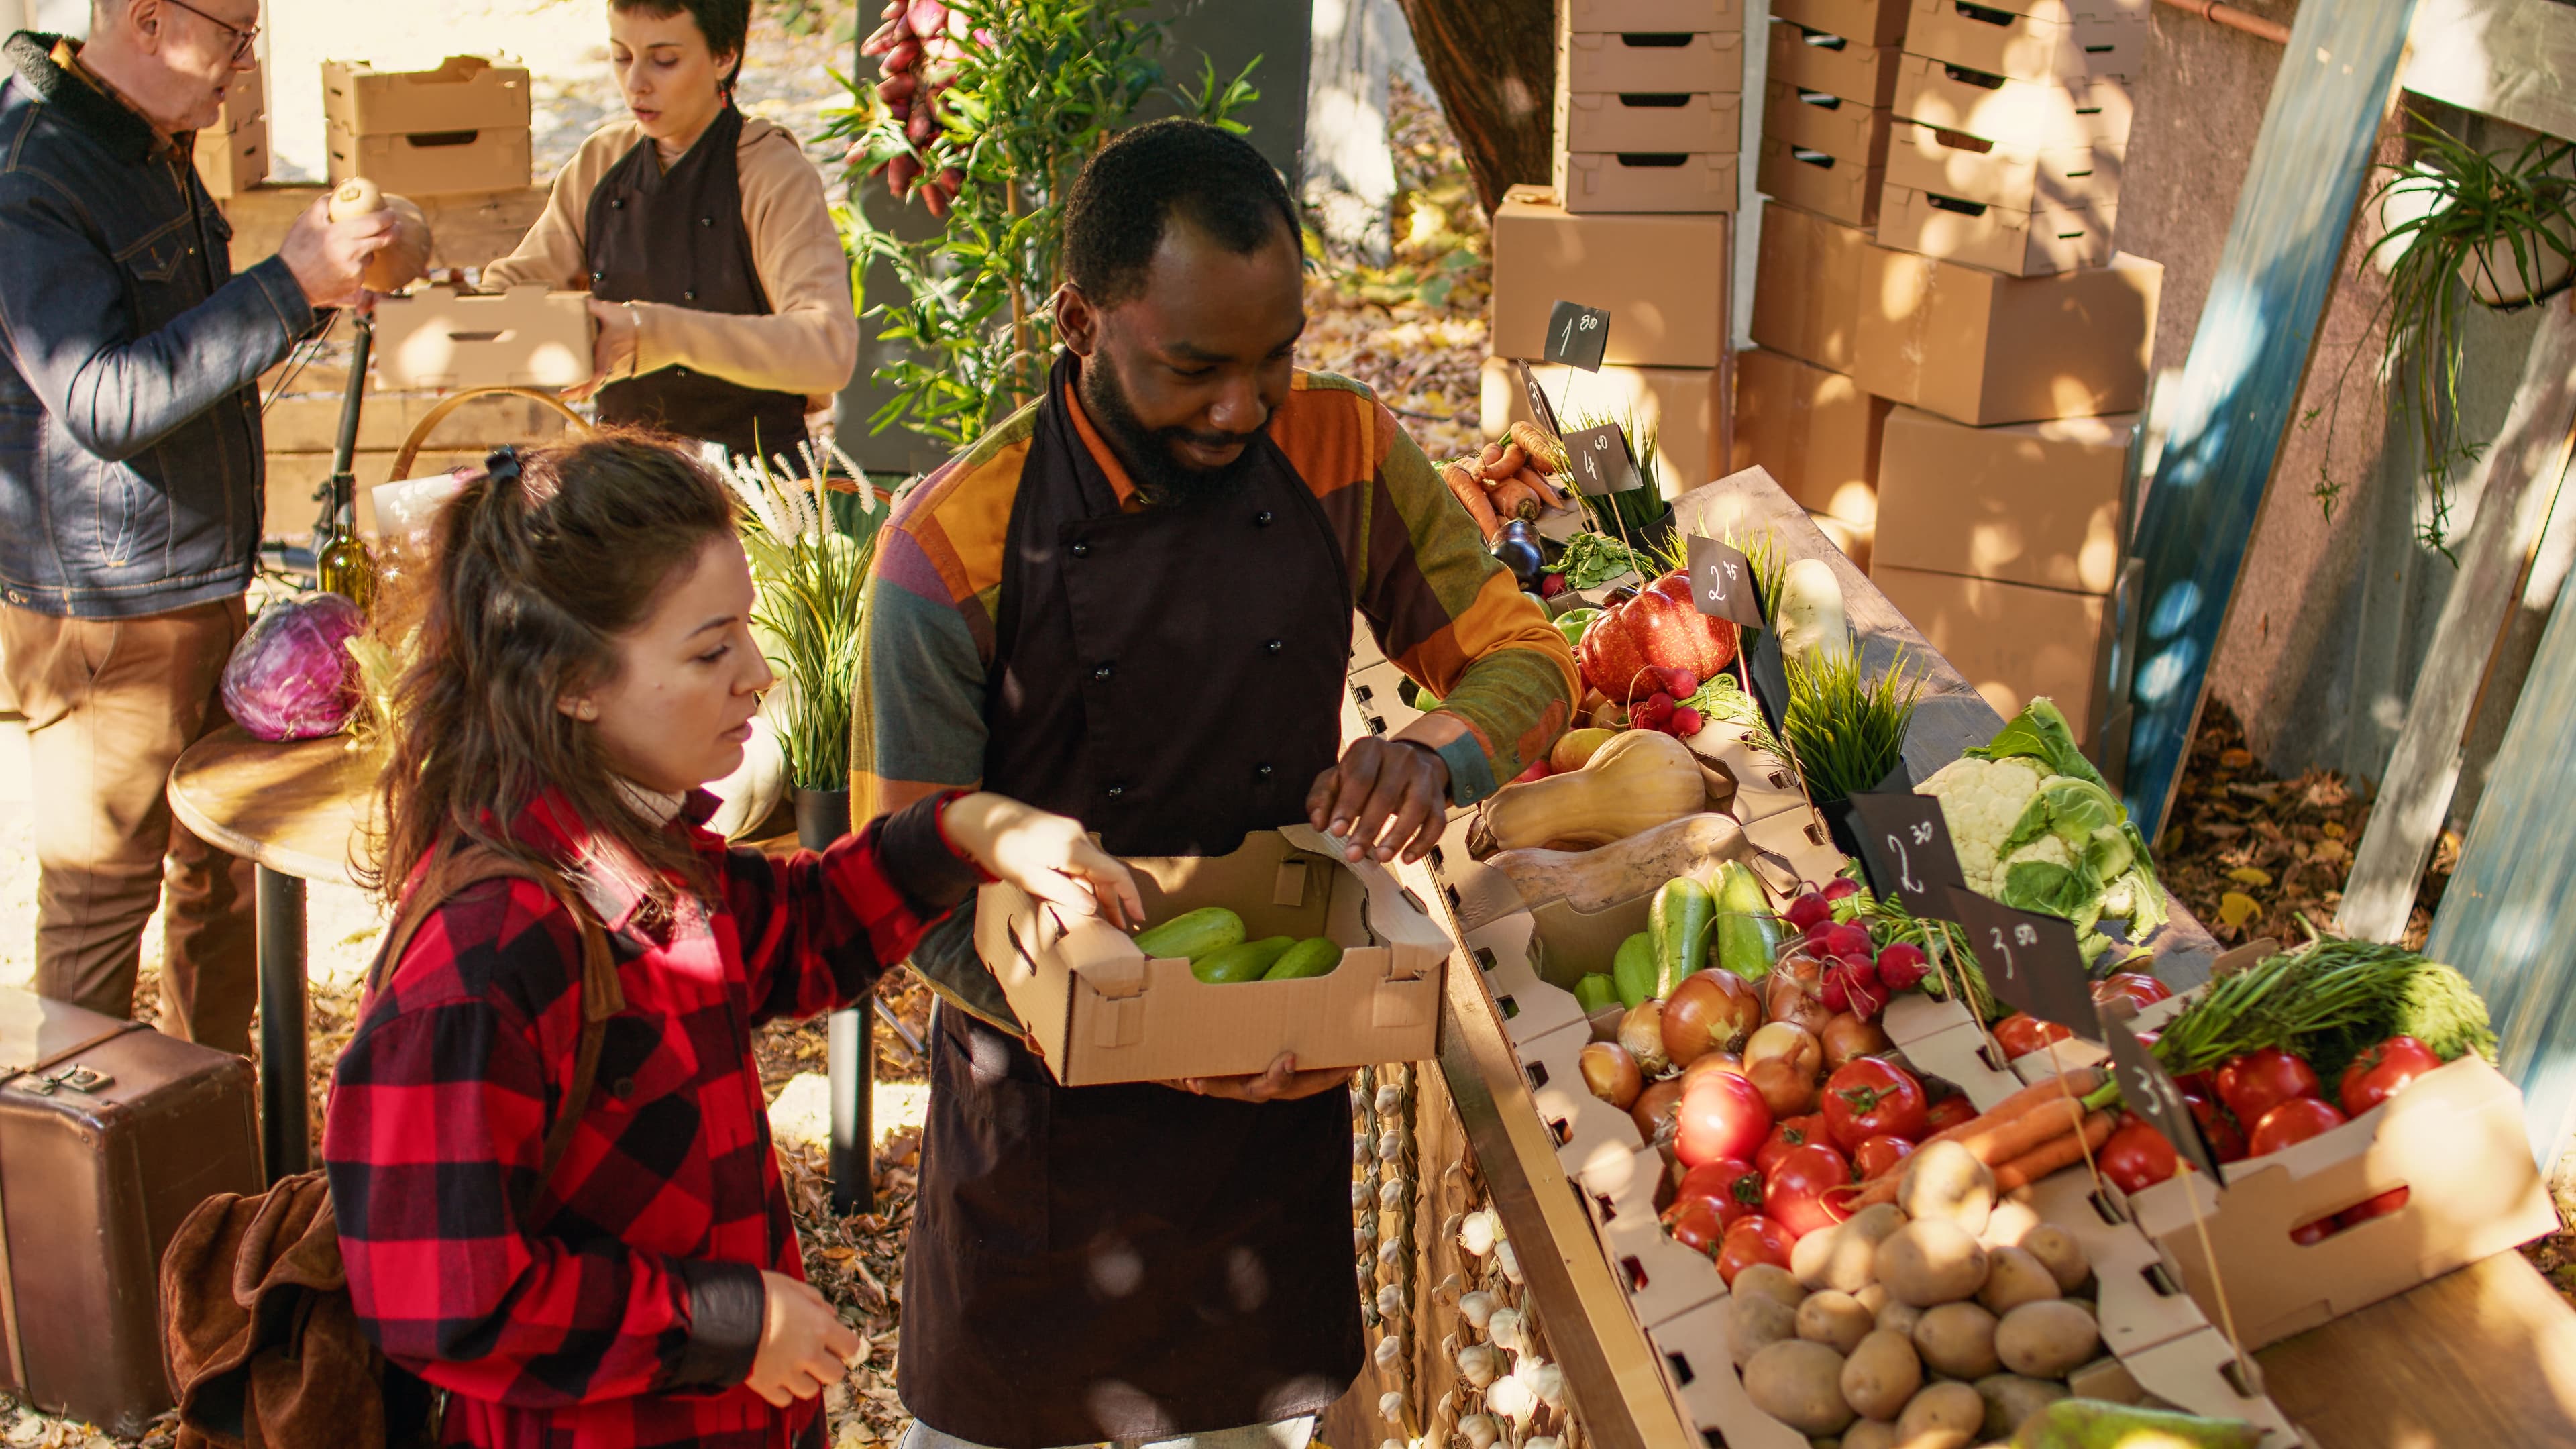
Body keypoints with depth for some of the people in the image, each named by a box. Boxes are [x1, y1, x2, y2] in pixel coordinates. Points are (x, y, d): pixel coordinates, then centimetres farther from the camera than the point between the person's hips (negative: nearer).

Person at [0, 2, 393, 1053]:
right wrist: (288, 287, -28)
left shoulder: (152, 150, 12)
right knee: (102, 892, 1)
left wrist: (314, 290, 6)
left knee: (221, 863, 17)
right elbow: (105, 398, -28)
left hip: (206, 582, 10)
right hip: (101, 607, -9)